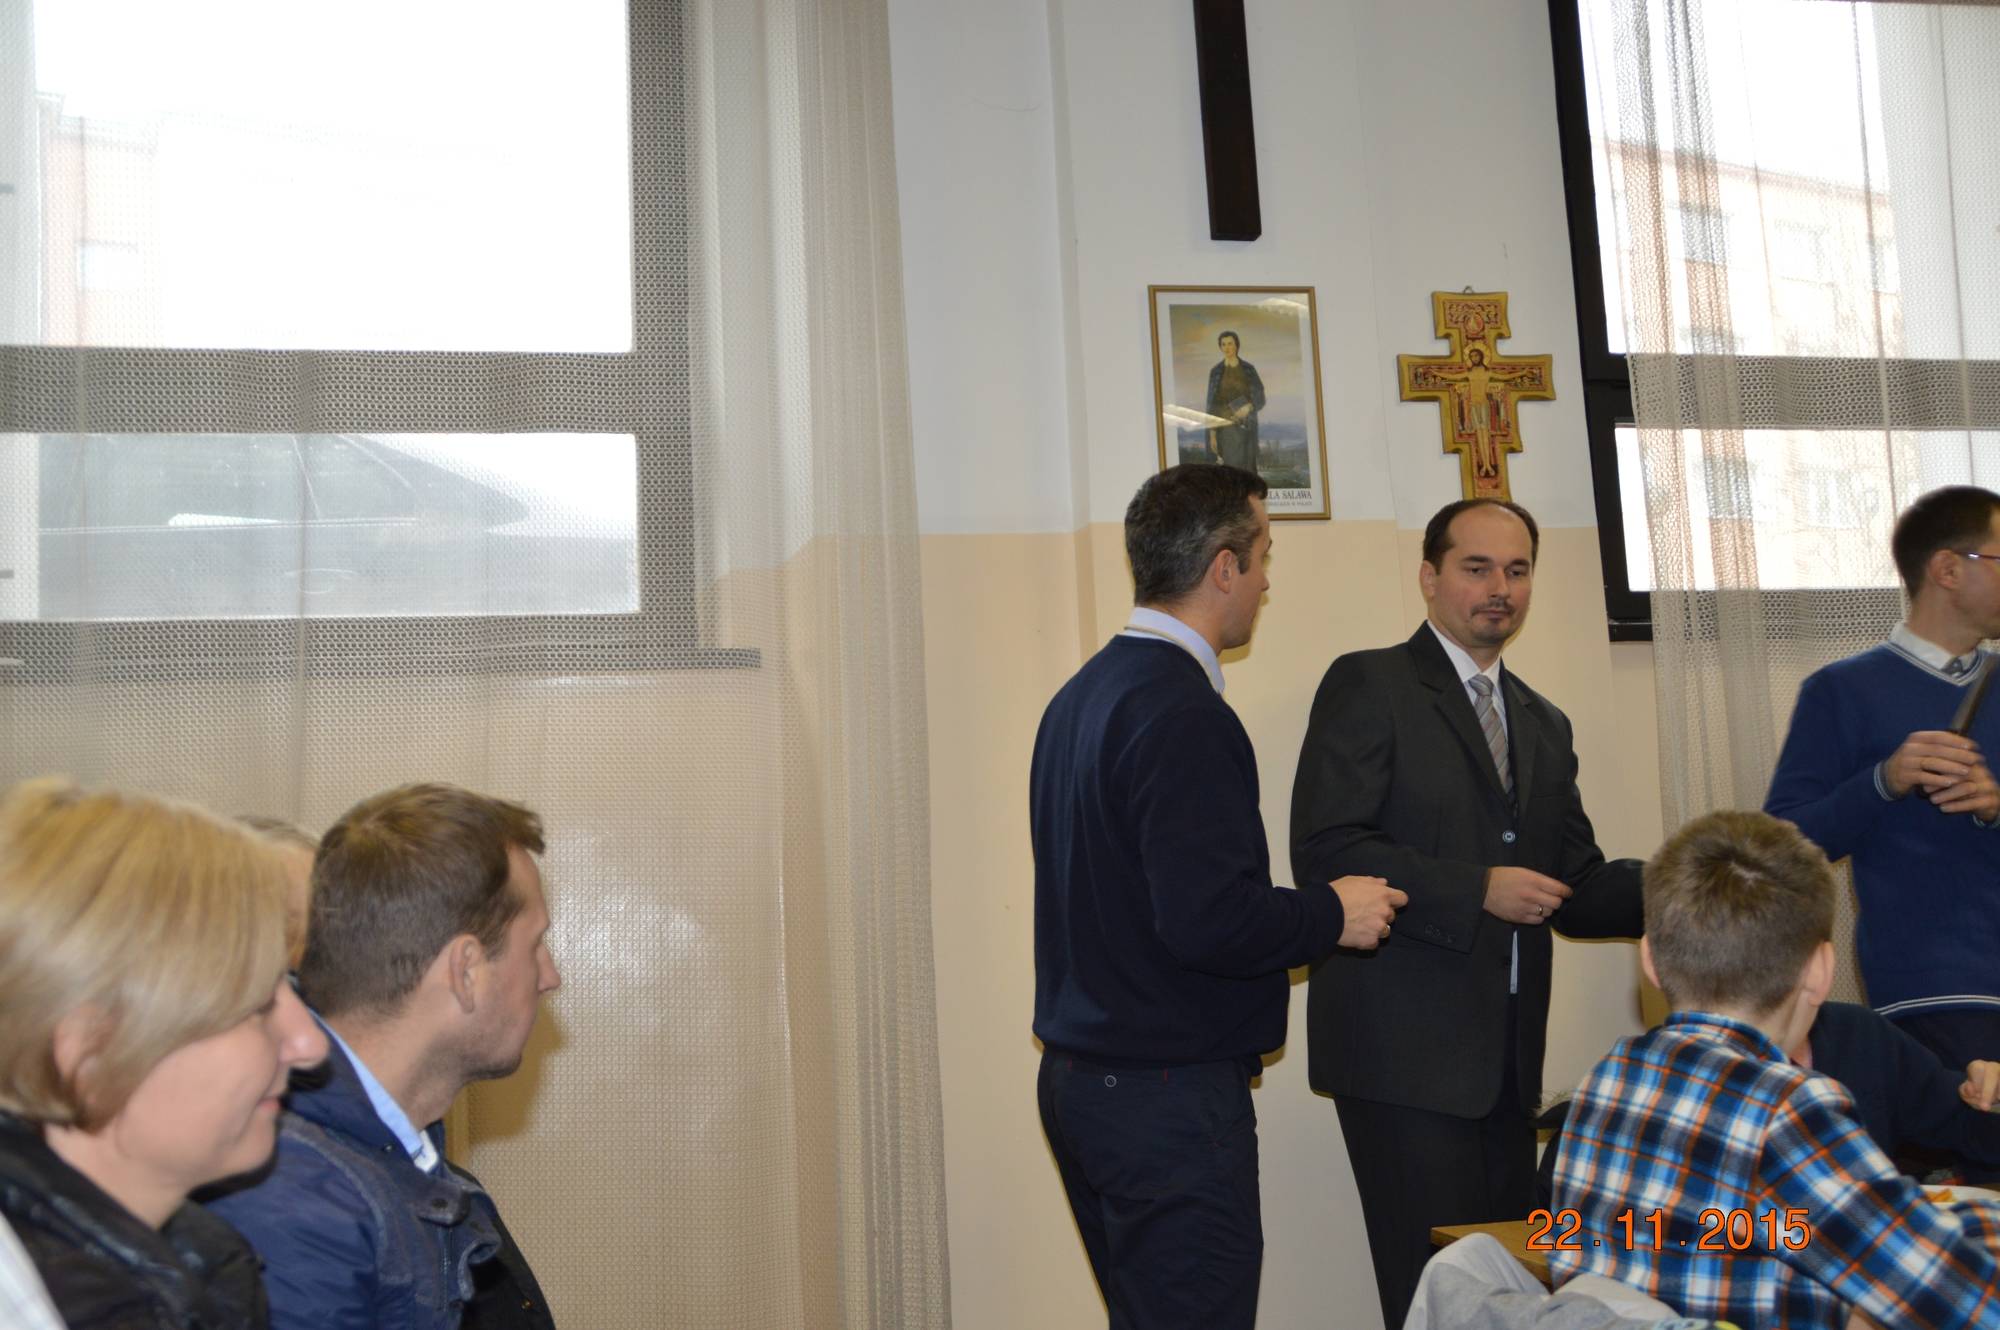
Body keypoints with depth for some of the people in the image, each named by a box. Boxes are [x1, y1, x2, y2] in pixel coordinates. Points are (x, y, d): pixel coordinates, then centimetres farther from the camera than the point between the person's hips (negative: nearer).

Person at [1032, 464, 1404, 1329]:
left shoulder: (1080, 696, 10)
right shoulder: (1182, 715, -19)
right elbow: (1206, 921, -26)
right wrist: (1332, 915, -9)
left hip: (1078, 1080, 9)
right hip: (1170, 1095, -9)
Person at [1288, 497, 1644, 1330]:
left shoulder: (1544, 724, 18)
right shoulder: (1369, 686, -4)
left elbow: (1575, 890, 16)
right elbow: (1324, 854, -14)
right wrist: (1477, 889, -18)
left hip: (1507, 1058, 7)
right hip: (1407, 1050, -7)